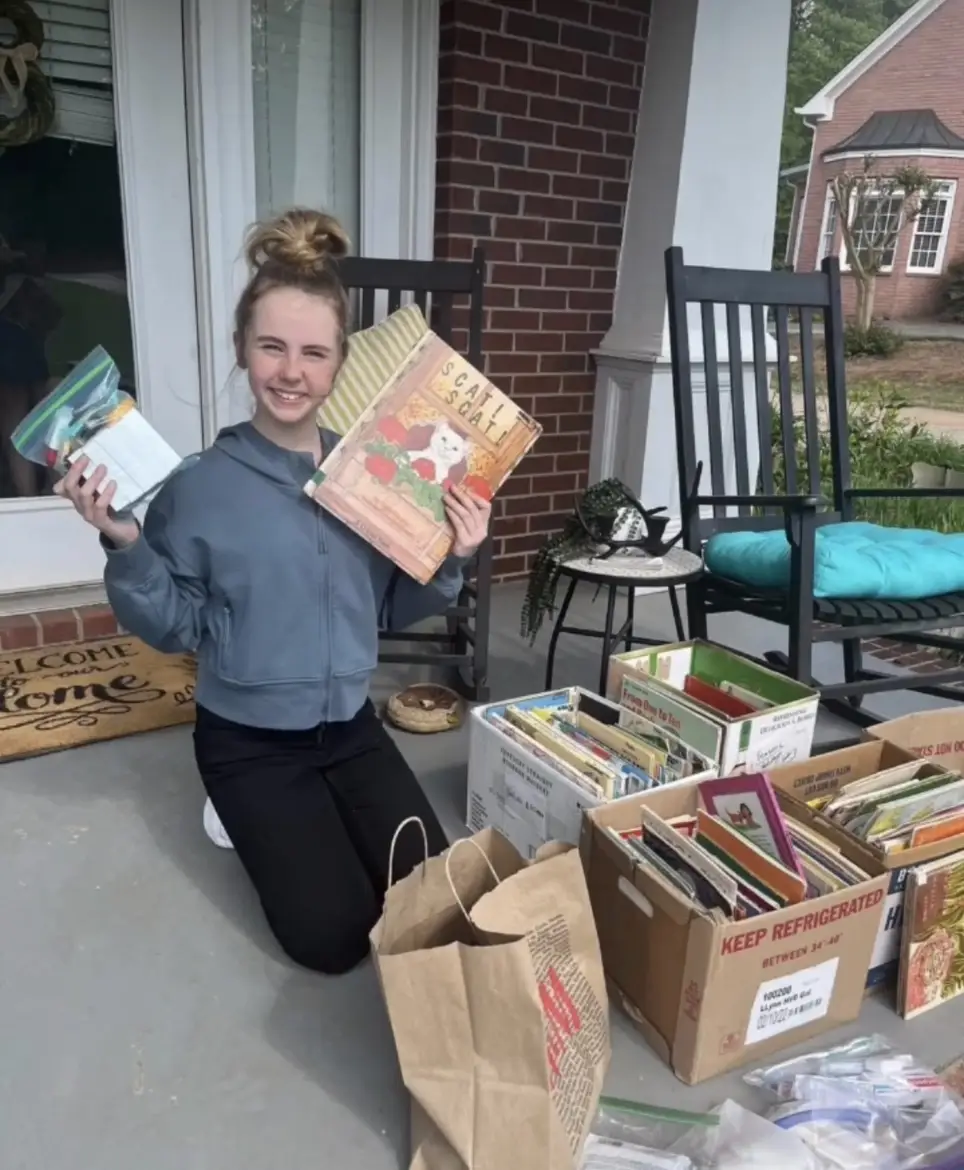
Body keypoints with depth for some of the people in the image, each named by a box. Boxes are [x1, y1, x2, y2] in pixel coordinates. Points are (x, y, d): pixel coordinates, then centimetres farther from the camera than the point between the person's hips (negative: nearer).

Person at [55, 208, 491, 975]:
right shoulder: (199, 486, -13)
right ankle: (252, 820, 21)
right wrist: (125, 545, -22)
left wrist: (451, 559, -13)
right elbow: (174, 630, -8)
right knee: (335, 936, -6)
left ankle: (299, 820, 25)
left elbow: (395, 611, 4)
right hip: (248, 742, -3)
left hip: (352, 726, 4)